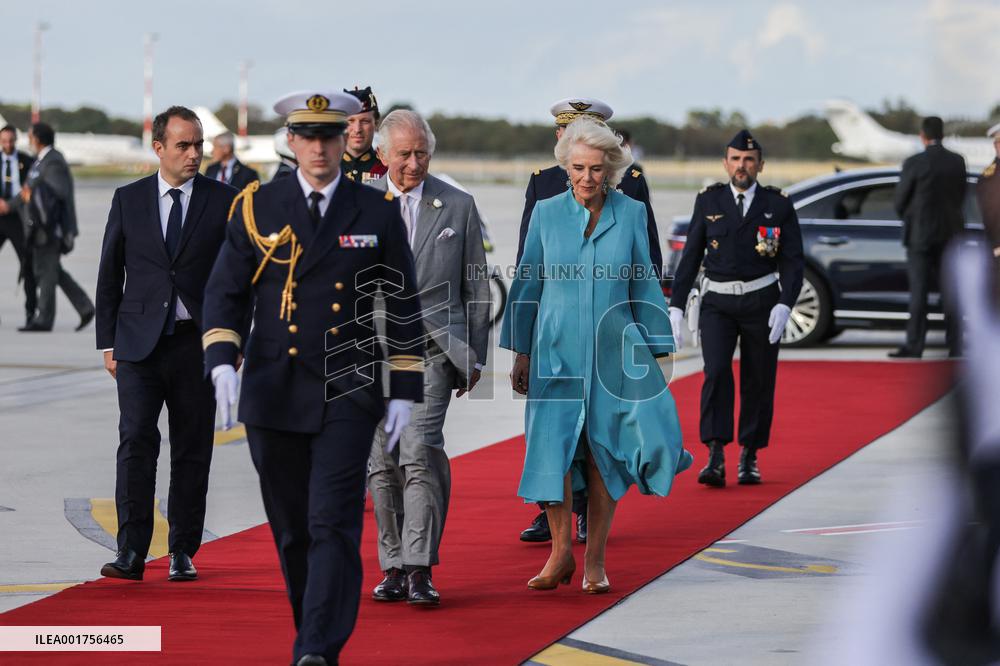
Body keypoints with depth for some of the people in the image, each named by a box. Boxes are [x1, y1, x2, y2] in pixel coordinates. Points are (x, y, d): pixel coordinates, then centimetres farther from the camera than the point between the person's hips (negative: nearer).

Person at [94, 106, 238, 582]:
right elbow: (109, 276, 10)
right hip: (139, 344, 0)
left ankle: (183, 552, 13)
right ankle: (131, 553, -11)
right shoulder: (128, 200, 7)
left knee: (192, 451, 4)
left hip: (198, 343, 0)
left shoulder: (224, 201, 3)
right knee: (136, 440, -11)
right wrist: (108, 342, 5)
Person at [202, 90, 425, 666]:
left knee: (333, 524, -13)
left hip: (348, 392, -2)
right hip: (273, 393, 2)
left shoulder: (378, 212, 3)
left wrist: (405, 391, 2)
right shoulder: (257, 208, 5)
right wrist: (222, 360, -14)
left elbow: (404, 308, 7)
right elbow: (226, 291, 3)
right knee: (291, 528, 9)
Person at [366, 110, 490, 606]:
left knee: (419, 452, -17)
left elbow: (476, 286, 11)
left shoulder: (458, 206, 6)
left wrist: (475, 356, 10)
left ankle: (420, 569, -17)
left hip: (432, 347, -2)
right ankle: (393, 567, 13)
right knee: (382, 463, 4)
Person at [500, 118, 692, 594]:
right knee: (552, 445, -5)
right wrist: (521, 351, 6)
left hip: (613, 350, 0)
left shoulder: (631, 214, 2)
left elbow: (644, 285, 7)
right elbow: (527, 283, 8)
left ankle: (595, 560, 9)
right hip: (557, 350, 0)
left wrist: (653, 350, 5)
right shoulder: (546, 214, 2)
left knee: (603, 451, 0)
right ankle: (560, 551, 9)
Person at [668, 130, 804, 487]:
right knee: (717, 373, -18)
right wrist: (676, 307, -1)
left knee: (757, 382, 5)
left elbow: (793, 262, -3)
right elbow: (691, 256, 5)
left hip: (762, 302, 0)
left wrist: (784, 306, -18)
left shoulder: (778, 205, -1)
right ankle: (715, 460, -22)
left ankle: (749, 458, 21)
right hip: (718, 303, 0)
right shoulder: (708, 201, 2)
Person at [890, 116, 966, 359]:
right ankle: (955, 345, 9)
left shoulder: (914, 163, -13)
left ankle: (914, 346, -4)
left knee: (919, 292, -2)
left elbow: (899, 201, -5)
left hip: (920, 233, -4)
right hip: (951, 232, 4)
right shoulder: (958, 162, 1)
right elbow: (960, 197, 9)